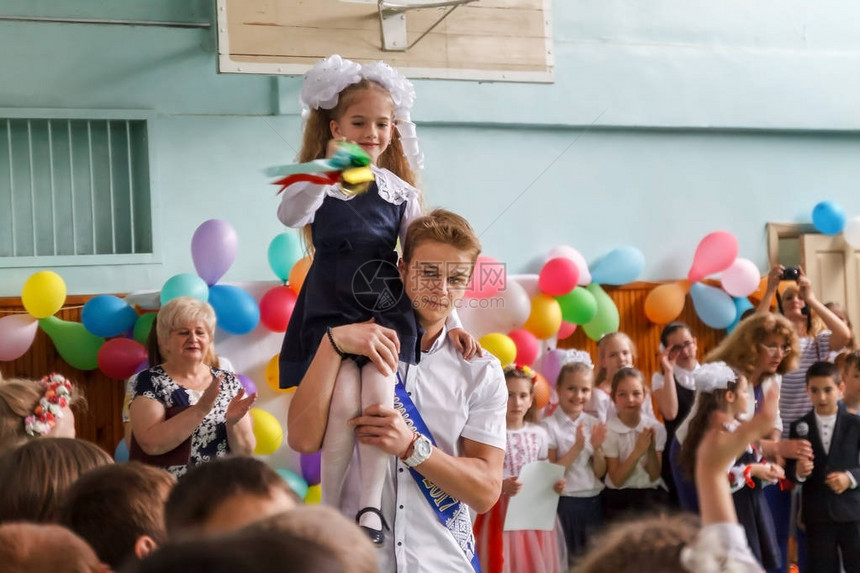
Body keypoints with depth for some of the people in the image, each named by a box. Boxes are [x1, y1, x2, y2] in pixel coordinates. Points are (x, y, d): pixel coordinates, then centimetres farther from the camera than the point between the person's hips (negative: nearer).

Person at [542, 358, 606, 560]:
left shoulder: (593, 424, 5)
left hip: (594, 502, 4)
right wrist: (577, 447, -19)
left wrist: (597, 448, -13)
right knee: (567, 558, 1)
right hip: (565, 503, -4)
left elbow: (600, 473, 4)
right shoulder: (549, 425, -8)